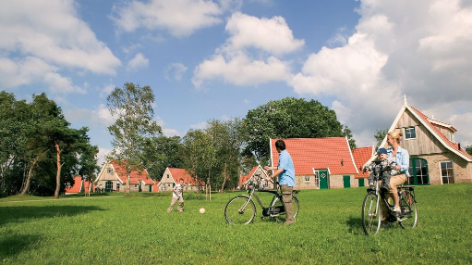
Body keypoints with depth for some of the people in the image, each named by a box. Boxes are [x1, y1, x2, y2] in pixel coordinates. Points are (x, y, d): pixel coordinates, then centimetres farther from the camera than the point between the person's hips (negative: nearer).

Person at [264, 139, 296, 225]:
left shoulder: (284, 155, -16)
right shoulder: (283, 154, 16)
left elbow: (281, 169, -25)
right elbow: (280, 167, 27)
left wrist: (270, 177, -25)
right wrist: (270, 168, 31)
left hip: (286, 181, -10)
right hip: (285, 181, 10)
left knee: (286, 200, -9)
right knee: (287, 200, 12)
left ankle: (290, 219, -6)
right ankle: (290, 218, 18)